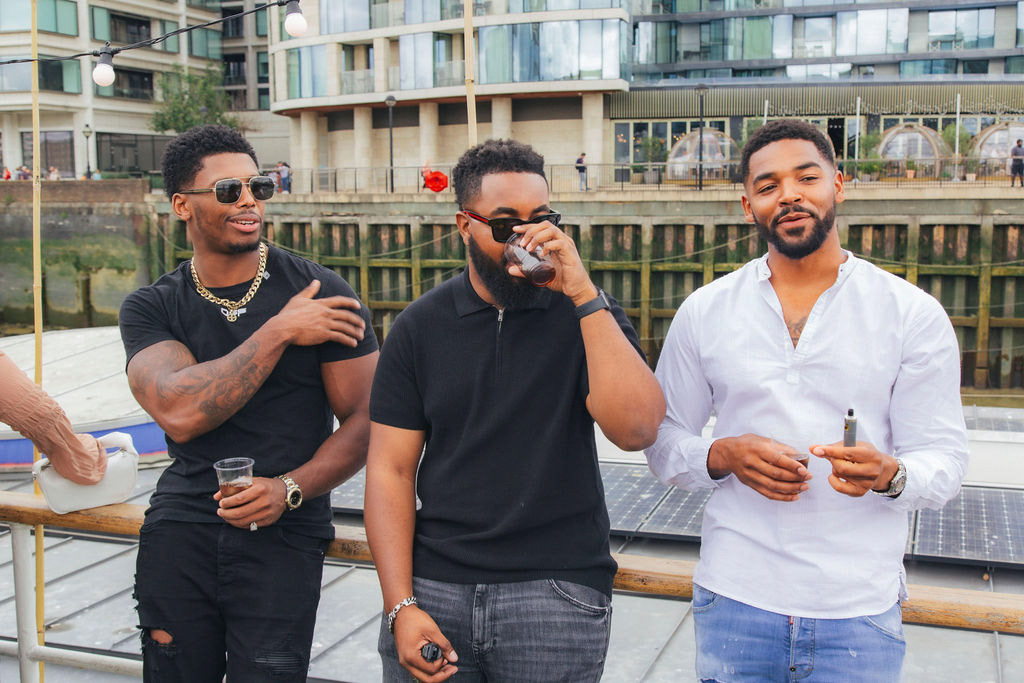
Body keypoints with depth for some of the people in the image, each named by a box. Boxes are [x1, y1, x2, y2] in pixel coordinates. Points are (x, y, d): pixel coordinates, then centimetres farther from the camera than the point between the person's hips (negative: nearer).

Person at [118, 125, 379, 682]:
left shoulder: (322, 292, -2)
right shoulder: (150, 308, 3)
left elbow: (365, 421, -3)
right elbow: (180, 414, -15)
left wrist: (290, 488, -17)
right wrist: (280, 332, -16)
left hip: (283, 536, -2)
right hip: (180, 529, 2)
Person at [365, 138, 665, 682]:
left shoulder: (587, 314, 0)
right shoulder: (419, 327, 3)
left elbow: (637, 429, -16)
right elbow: (391, 469, 1)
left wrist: (583, 293, -20)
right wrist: (400, 606, -6)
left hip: (557, 590, -1)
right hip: (434, 586, 1)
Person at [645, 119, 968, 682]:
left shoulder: (915, 314, -2)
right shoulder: (703, 312, 3)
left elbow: (943, 460, -2)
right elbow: (663, 443, 6)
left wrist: (889, 475, -23)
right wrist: (723, 456, -14)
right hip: (734, 601, 1)